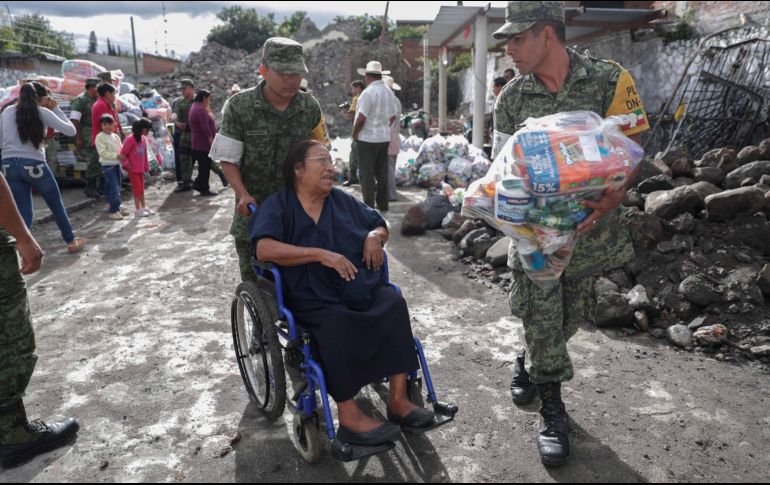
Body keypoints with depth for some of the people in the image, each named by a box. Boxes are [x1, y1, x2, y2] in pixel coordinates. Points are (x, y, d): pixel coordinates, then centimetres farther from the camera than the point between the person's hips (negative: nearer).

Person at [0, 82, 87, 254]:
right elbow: (71, 130, 4)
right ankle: (71, 241, 28)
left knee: (24, 213, 9)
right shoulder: (43, 112, -2)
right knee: (57, 205, 16)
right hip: (34, 165, -4)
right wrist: (56, 109, 11)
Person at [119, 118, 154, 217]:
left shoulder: (143, 139, 7)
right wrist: (126, 164, -14)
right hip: (133, 169, -7)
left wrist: (146, 166, 15)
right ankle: (138, 210, 3)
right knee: (137, 188, -3)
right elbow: (122, 154, -15)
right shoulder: (131, 139, -16)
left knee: (141, 188, 14)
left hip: (141, 168, 7)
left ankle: (144, 207, 23)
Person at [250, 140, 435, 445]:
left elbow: (379, 224, 30)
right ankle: (349, 417, -27)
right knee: (336, 323, -35)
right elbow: (264, 249, -14)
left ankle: (398, 399, -20)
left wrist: (375, 236, 3)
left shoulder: (342, 200, 21)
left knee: (395, 304, -24)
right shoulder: (277, 206, 4)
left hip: (363, 288, 5)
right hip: (314, 298, -4)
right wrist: (321, 254, -20)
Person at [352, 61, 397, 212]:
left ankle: (369, 207, 2)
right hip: (384, 137, 7)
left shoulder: (368, 92, -15)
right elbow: (392, 117, 14)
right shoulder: (389, 92, 8)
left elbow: (361, 118, -18)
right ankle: (383, 204, 19)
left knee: (367, 174, 0)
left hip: (367, 139, -7)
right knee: (382, 173, 12)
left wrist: (354, 135, -6)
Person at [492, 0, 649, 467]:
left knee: (571, 313, 14)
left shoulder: (610, 81, -7)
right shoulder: (512, 97, -1)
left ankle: (530, 363, 44)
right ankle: (553, 413, 17)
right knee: (541, 316, -1)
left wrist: (611, 199, -22)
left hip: (590, 226, 0)